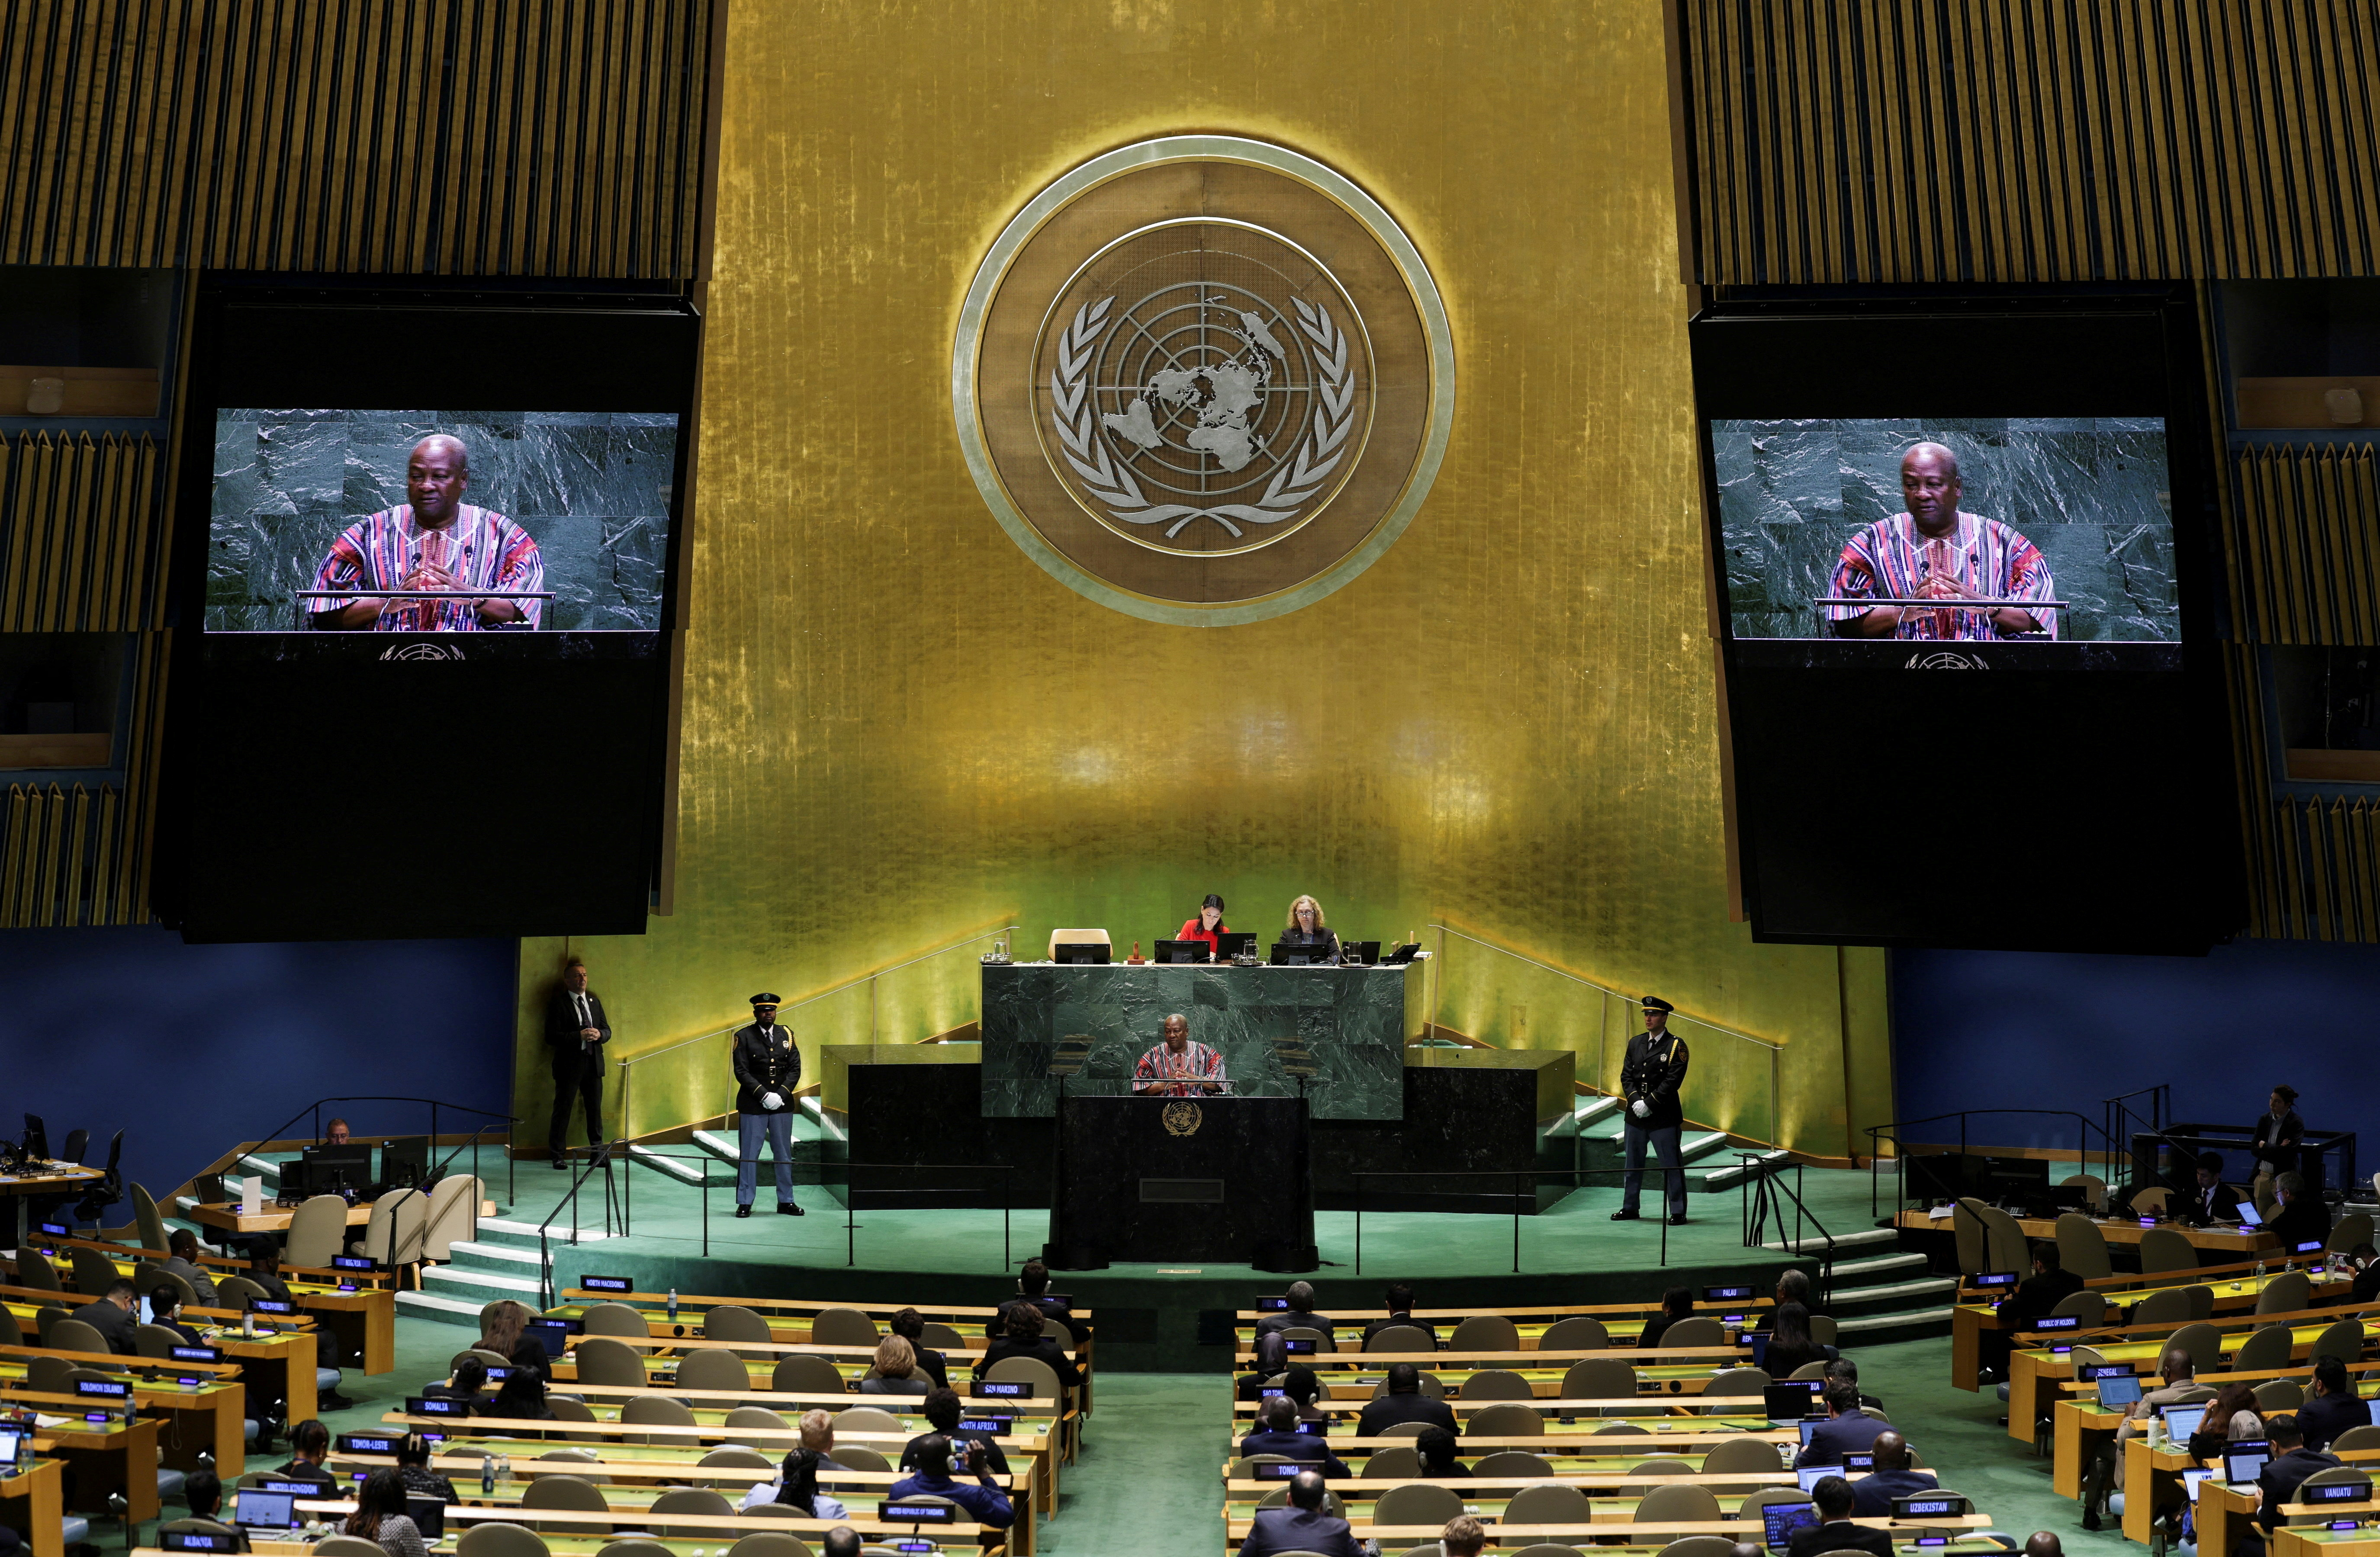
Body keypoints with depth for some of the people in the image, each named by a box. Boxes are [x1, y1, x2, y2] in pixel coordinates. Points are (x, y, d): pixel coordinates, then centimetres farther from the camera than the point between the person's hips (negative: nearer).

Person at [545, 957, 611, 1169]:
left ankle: (598, 1151, 19)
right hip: (569, 1064, -5)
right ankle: (557, 1156, 9)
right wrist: (579, 1036, -21)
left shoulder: (595, 1002, 13)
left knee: (595, 1110, 10)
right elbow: (552, 1037, -13)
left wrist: (599, 1034, -9)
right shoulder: (557, 1004, -5)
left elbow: (607, 1031, 15)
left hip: (593, 1063, 5)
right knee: (563, 1110, 1)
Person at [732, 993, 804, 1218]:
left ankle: (786, 1201, 17)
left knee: (784, 1154, 9)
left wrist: (782, 1094, -9)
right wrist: (764, 1095, -16)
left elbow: (795, 1068, 4)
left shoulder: (786, 1034, 7)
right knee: (748, 1155, 2)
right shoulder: (744, 1037, -3)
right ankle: (745, 1203, 10)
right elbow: (741, 1072, -8)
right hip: (752, 1106, -3)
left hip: (783, 1106, 3)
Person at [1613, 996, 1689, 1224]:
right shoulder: (1635, 1043, 11)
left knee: (1671, 1166, 0)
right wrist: (1635, 1101, -8)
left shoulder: (1676, 1046, -6)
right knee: (1633, 1164, 13)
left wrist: (1648, 1104, -16)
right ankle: (1629, 1208, 23)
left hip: (1663, 1117, -5)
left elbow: (1673, 1081, -13)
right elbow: (1626, 1076, 8)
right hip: (1635, 1116, 5)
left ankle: (1678, 1211, 8)